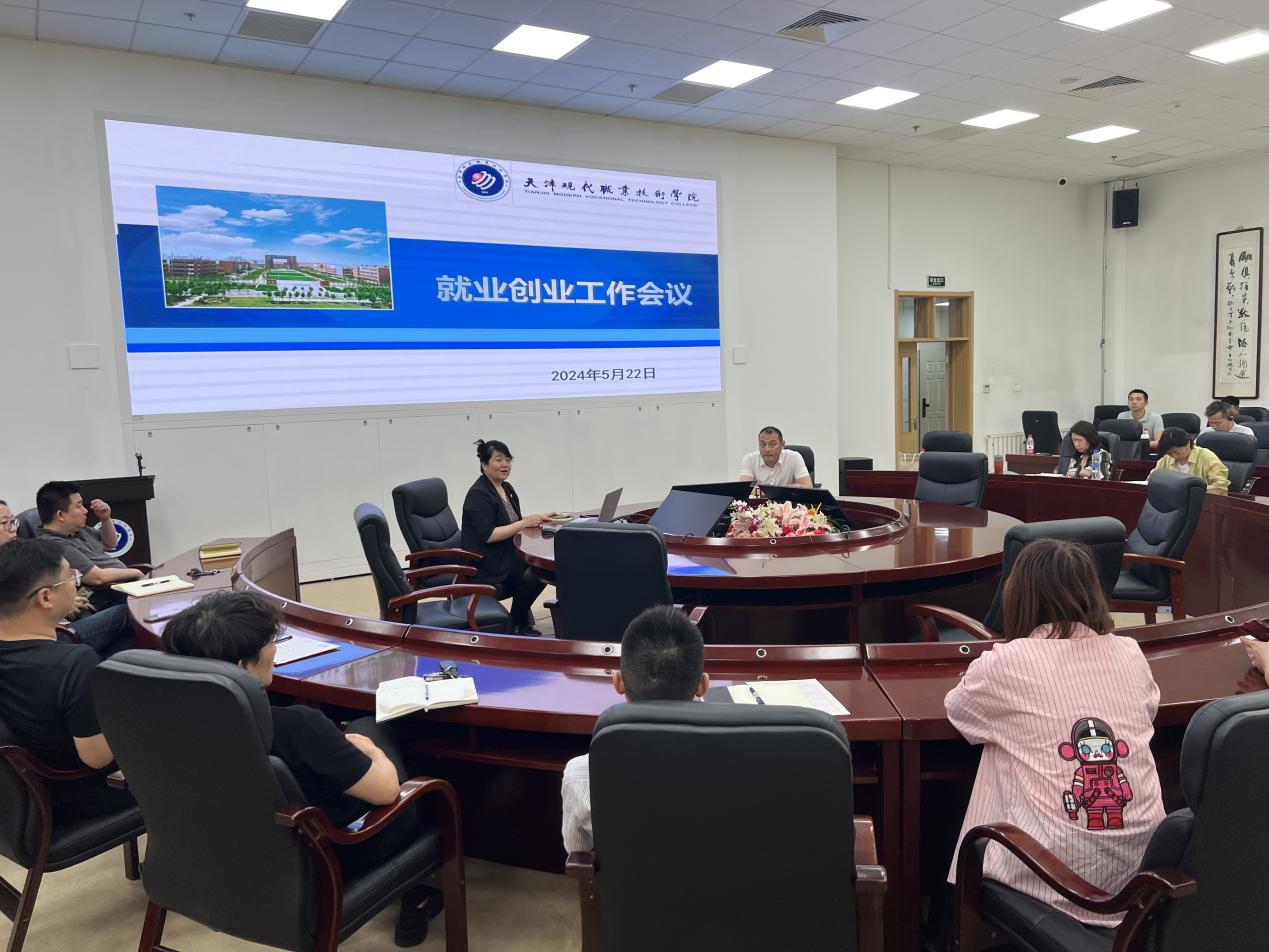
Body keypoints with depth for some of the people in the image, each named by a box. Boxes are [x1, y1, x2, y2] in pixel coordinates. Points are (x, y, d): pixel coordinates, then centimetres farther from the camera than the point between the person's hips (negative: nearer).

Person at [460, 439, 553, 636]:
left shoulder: (506, 488, 13)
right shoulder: (478, 494, -14)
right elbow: (488, 535, -22)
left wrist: (539, 518, 4)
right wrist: (525, 523, -22)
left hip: (507, 555, 8)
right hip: (487, 565, -8)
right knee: (533, 575, -24)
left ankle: (521, 617, 4)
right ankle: (517, 624, 1)